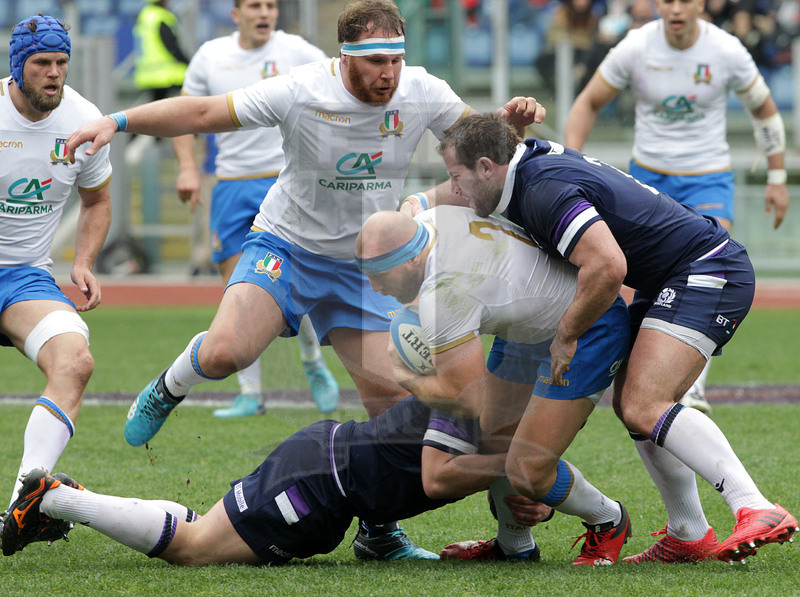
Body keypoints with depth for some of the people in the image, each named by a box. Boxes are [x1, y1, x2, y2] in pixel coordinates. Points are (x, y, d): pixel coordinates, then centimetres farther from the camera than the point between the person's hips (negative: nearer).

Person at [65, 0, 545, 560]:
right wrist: (117, 122, -24)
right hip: (283, 245, -3)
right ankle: (168, 390, 9)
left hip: (361, 266, 4)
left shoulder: (422, 93, -9)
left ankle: (378, 530, 13)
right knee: (227, 350, -28)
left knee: (393, 397, -5)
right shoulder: (301, 92, -20)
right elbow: (203, 113, -16)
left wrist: (512, 117, -16)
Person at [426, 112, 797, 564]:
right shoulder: (542, 156, 11)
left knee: (644, 408, -23)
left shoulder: (546, 192, -21)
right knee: (632, 403, 13)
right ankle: (689, 536, 15)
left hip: (708, 272, -11)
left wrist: (566, 336, -19)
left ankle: (758, 511, -33)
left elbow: (608, 266, -33)